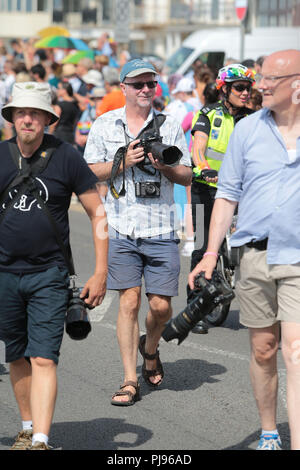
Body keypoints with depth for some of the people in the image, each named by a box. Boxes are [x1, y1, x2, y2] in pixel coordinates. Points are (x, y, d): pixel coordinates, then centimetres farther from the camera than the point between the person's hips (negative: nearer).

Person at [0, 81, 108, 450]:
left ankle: (40, 440, -17)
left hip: (48, 274, -3)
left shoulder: (65, 157, -5)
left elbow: (98, 213, 0)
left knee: (43, 359, -11)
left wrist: (100, 273, -4)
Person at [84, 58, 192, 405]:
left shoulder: (169, 126, 8)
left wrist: (165, 166, -11)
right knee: (129, 301, -5)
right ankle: (130, 380, 2)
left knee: (162, 305, 0)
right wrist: (124, 161, -11)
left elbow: (187, 177, 9)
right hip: (121, 229, -1)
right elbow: (90, 173, 4)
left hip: (161, 229, 1)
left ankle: (150, 347, 33)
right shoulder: (104, 125, 7)